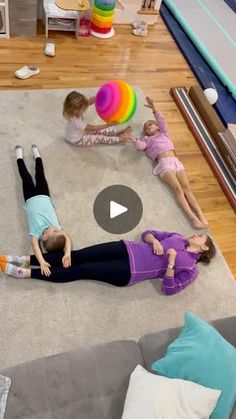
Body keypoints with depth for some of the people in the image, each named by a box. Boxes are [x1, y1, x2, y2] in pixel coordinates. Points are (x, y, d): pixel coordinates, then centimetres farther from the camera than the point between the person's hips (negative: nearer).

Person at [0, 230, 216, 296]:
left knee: (81, 270, -14)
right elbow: (147, 233, 18)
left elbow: (169, 289, -8)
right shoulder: (178, 238, 20)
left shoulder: (190, 269, 4)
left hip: (129, 272, -5)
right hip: (128, 250, 5)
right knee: (78, 255, -9)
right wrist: (155, 241, -4)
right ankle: (26, 259, -7)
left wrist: (171, 263, -18)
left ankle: (26, 273, -11)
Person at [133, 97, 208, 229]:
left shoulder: (164, 133, 31)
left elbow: (162, 120, 17)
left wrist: (154, 109, 8)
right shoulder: (146, 140, 25)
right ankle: (192, 217, -33)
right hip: (164, 163, -3)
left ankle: (201, 215, -26)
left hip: (176, 161, 3)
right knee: (178, 189, -22)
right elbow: (140, 146, 3)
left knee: (186, 187, -16)